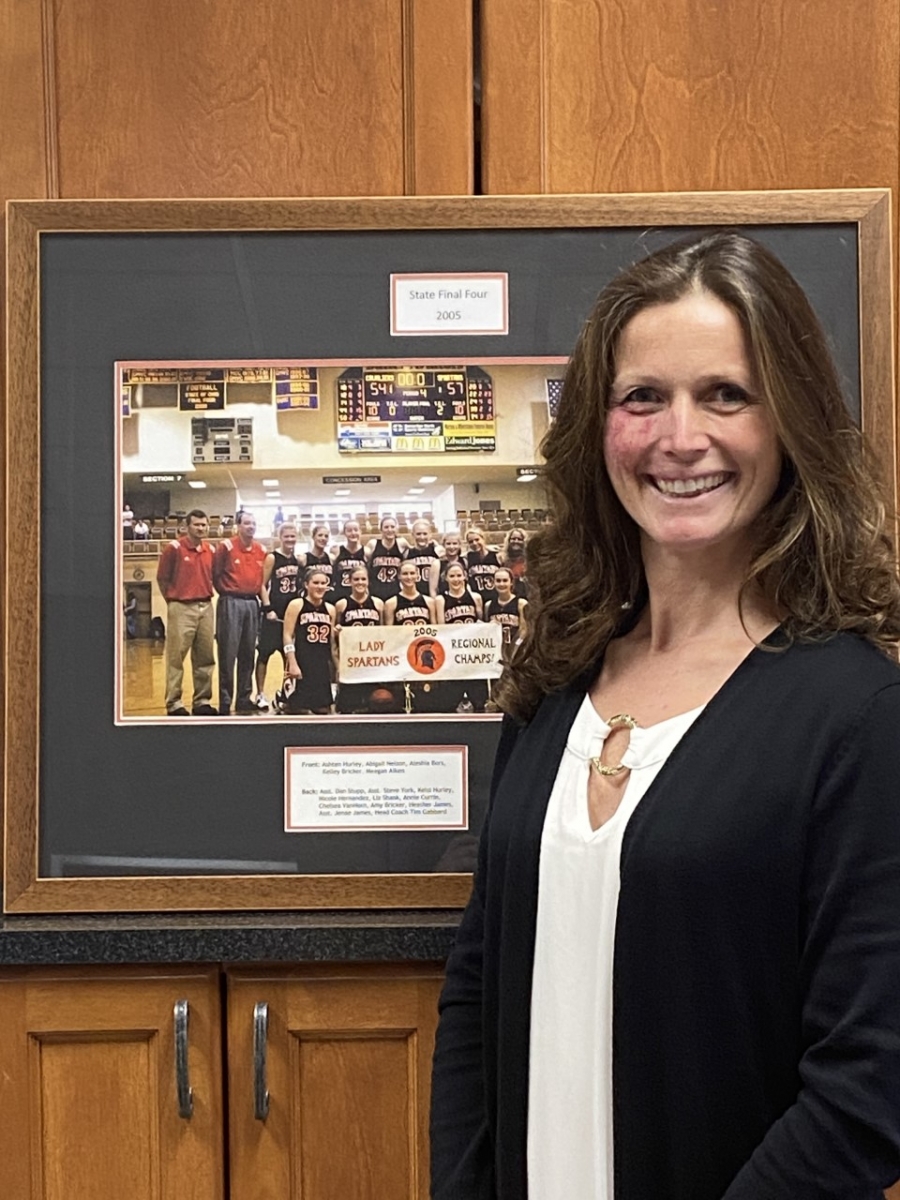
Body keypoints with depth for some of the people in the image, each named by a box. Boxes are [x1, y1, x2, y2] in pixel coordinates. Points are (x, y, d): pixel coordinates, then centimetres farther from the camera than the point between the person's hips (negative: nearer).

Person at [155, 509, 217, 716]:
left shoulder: (211, 550, 9)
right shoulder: (173, 548, -7)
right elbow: (161, 579, -1)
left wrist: (205, 597, 10)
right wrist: (172, 601, 4)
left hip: (206, 607, 5)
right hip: (181, 609, -5)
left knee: (205, 658, 9)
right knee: (176, 658, -2)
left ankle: (202, 701, 17)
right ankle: (174, 703, 4)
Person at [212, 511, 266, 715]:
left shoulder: (261, 551, 9)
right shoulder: (226, 546, -6)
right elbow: (215, 574, -2)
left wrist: (261, 596, 7)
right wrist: (227, 593, 4)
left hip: (252, 603, 5)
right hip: (231, 604, -5)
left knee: (248, 654, 8)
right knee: (228, 654, -5)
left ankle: (244, 699, 16)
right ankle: (225, 701, 0)